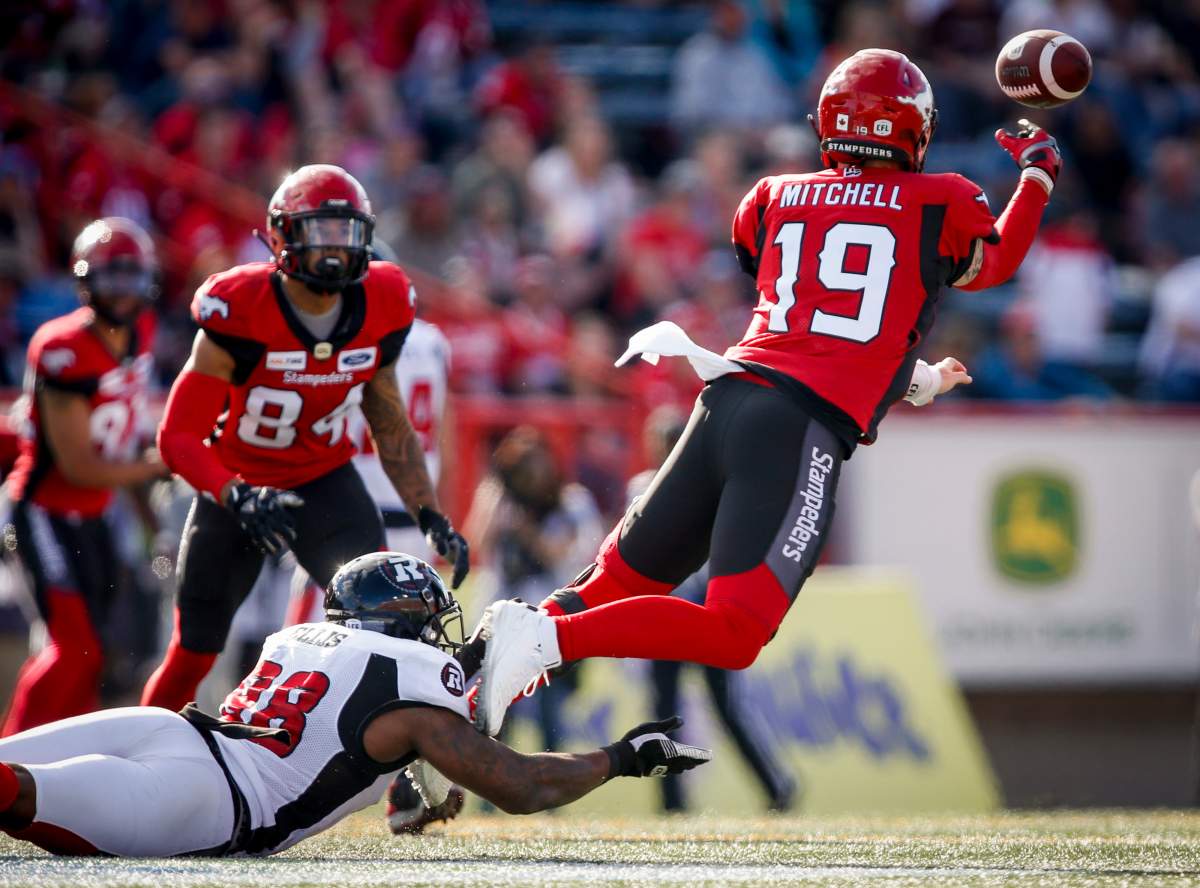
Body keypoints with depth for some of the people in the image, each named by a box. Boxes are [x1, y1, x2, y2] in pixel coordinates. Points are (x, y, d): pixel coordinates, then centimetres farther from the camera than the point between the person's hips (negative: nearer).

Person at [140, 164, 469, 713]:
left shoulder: (379, 310, -12)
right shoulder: (240, 312, -26)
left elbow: (391, 428, 3)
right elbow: (178, 436, -24)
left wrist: (430, 517, -7)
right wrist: (238, 498, -41)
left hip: (325, 481, 2)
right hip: (237, 485, -2)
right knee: (193, 652, 6)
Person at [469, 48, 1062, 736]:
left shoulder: (774, 200, 19)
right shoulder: (942, 206, 8)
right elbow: (996, 263, 31)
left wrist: (908, 379, 44)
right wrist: (1039, 176, 47)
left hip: (730, 396, 5)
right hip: (806, 427, -5)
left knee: (624, 577, 16)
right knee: (733, 636, -12)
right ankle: (549, 637, -28)